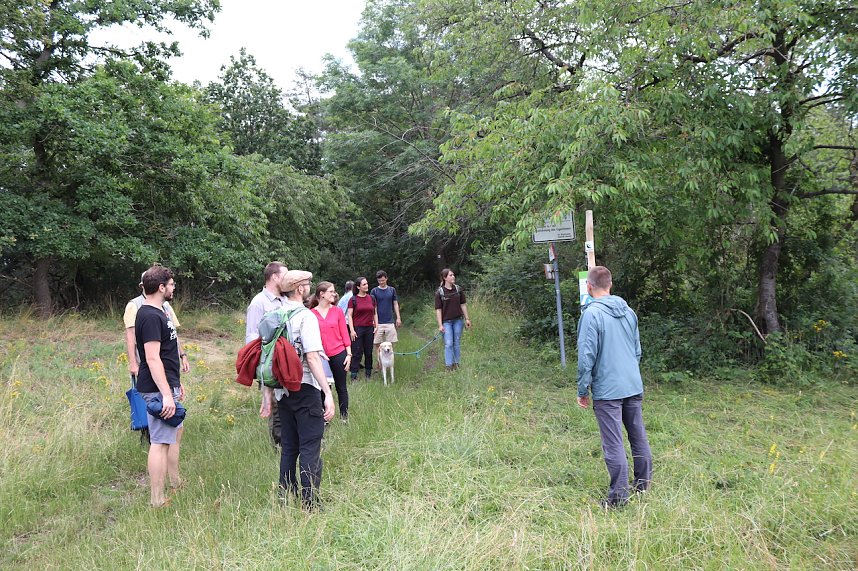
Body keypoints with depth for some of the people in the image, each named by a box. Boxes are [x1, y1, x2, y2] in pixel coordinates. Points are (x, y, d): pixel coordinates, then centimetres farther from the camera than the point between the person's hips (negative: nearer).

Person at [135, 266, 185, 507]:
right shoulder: (150, 316, -19)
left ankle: (175, 482, 37)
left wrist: (177, 383, 25)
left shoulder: (159, 312, 14)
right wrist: (166, 394, -28)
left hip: (167, 385, 11)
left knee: (177, 430, 22)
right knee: (161, 441, -6)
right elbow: (152, 358, -25)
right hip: (158, 388, -11)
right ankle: (157, 500, 2)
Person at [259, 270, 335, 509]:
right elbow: (312, 358, -21)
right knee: (310, 447, -1)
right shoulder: (305, 316, -13)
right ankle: (310, 504, 2)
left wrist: (267, 395, 15)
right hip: (305, 389, -7)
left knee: (288, 447, 17)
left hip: (282, 390, 7)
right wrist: (328, 393, -21)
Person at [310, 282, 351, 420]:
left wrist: (349, 354, 0)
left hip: (339, 354, 1)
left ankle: (344, 417, 19)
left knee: (341, 387, 9)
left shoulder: (337, 311, 0)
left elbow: (344, 333, 3)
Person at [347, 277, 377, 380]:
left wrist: (376, 326, 6)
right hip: (358, 328, -4)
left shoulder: (371, 298, 9)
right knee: (357, 352, -3)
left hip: (369, 329, 4)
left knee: (369, 352, 9)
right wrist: (352, 330, -11)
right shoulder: (353, 299, -3)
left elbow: (375, 313, 15)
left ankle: (368, 373, 19)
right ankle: (354, 375, 2)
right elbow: (349, 315, -4)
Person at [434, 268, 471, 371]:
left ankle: (456, 363, 21)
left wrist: (467, 318, 7)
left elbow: (463, 304, 8)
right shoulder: (439, 292, -9)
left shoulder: (458, 289, 1)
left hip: (458, 320, 3)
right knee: (448, 344, -3)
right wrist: (440, 325, -11)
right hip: (446, 321, -3)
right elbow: (438, 309, -8)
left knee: (457, 343, 10)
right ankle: (449, 365, 6)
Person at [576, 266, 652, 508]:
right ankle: (643, 483, 32)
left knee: (613, 443, -1)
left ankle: (619, 494, 4)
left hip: (607, 390, -7)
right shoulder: (628, 311, 8)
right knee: (638, 436, 18)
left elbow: (586, 356, -15)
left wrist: (582, 390, -5)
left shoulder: (591, 314, -14)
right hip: (634, 386, 7)